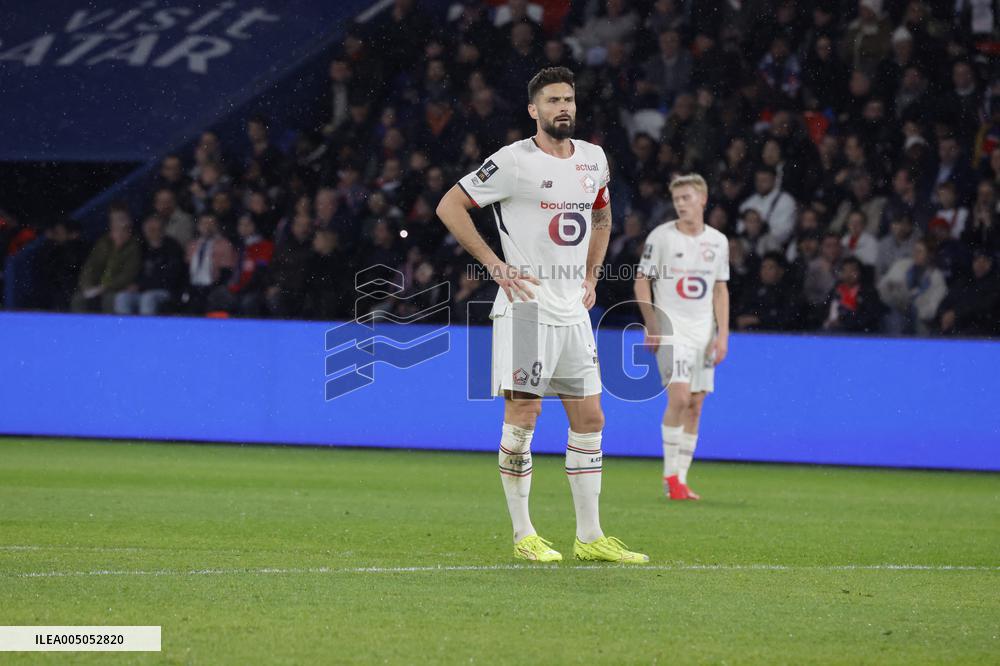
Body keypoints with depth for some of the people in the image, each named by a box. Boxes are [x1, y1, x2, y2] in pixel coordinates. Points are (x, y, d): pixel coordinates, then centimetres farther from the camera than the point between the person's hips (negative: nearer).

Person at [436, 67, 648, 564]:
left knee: (589, 419, 5)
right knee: (522, 416, -8)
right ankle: (523, 535, 1)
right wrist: (494, 264, -11)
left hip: (573, 309, 7)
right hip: (525, 305, -6)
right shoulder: (514, 161, -9)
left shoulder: (593, 159, 11)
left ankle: (590, 537, 11)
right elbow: (449, 206, -8)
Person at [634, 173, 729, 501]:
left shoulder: (718, 241, 8)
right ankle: (671, 475, -9)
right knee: (679, 398, -18)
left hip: (704, 331, 4)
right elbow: (642, 280, 0)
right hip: (670, 328, -4)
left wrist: (722, 334, 5)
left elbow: (720, 290, 13)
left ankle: (680, 480, 7)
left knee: (695, 406, 2)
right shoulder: (661, 236, -3)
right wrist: (652, 326, -9)